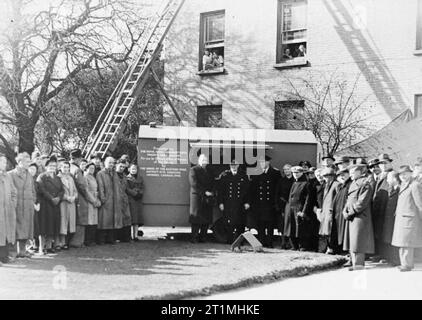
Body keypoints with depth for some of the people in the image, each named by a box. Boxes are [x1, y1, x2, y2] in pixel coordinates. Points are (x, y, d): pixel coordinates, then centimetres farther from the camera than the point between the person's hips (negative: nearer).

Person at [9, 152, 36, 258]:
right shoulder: (11, 174, -2)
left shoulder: (29, 176, 16)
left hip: (28, 206, 6)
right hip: (16, 206, -6)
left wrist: (34, 202, 11)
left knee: (26, 228, 6)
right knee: (16, 229, -5)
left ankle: (22, 250, 14)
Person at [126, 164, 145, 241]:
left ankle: (136, 235, 2)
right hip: (130, 199, -4)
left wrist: (140, 193, -9)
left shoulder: (140, 178, 17)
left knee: (137, 218, 1)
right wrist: (134, 192, -17)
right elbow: (127, 189, -7)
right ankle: (132, 236, -11)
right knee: (132, 217, -10)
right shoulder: (127, 178, 2)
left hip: (138, 200, 5)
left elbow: (142, 188, 11)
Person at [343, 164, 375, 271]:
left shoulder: (365, 185, -11)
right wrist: (345, 211, 3)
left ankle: (359, 264, -2)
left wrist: (350, 213, -16)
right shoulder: (353, 184, 16)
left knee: (357, 242, -7)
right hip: (351, 218, 9)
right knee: (351, 242, 10)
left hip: (360, 217, -9)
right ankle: (355, 263, 15)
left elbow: (362, 203, -18)